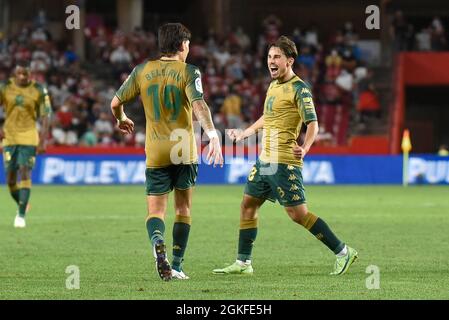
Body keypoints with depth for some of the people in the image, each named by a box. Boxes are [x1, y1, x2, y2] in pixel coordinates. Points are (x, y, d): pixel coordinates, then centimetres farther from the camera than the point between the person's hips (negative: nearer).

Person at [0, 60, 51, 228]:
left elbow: (45, 116, -2)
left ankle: (21, 215, -10)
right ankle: (21, 205, 28)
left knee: (25, 173, -13)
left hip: (29, 137, -2)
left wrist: (43, 141, -9)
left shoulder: (39, 91, -5)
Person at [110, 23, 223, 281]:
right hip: (185, 152, -1)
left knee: (155, 211, 2)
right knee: (183, 209, 14)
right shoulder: (189, 72, -5)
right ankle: (177, 266, 14)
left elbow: (116, 103, 9)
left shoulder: (142, 71, 4)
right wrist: (213, 135, -31)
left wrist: (122, 120, 30)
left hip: (155, 153, 1)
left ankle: (158, 245, -29)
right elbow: (199, 105, -22)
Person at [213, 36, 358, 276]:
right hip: (264, 160, 9)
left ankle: (343, 252, -2)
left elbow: (312, 123, -18)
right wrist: (244, 133, 39)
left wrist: (305, 148, -34)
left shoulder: (299, 89, -11)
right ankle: (243, 263, 16)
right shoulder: (273, 86, 15)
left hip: (284, 163, -9)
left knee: (298, 214, -10)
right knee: (248, 205, 10)